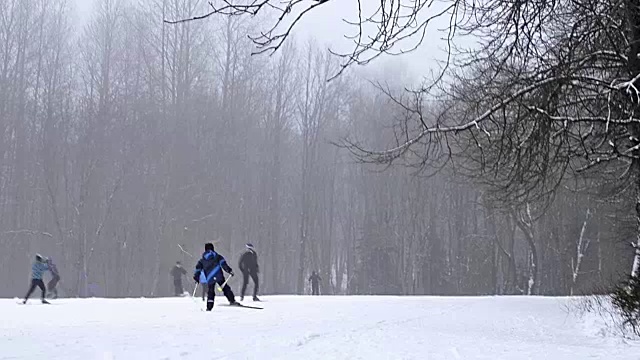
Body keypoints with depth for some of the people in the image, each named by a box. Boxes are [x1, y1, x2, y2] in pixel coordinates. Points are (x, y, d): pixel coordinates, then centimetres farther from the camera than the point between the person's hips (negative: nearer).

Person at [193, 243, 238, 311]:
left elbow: (198, 269, 12)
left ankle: (209, 307, -3)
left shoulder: (202, 260, 18)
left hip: (209, 278, 2)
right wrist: (229, 270, -6)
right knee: (225, 288, 0)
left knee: (210, 292, 8)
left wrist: (196, 278, 17)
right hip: (218, 276, -2)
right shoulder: (217, 256, 13)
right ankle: (232, 300, -14)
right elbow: (223, 264, -1)